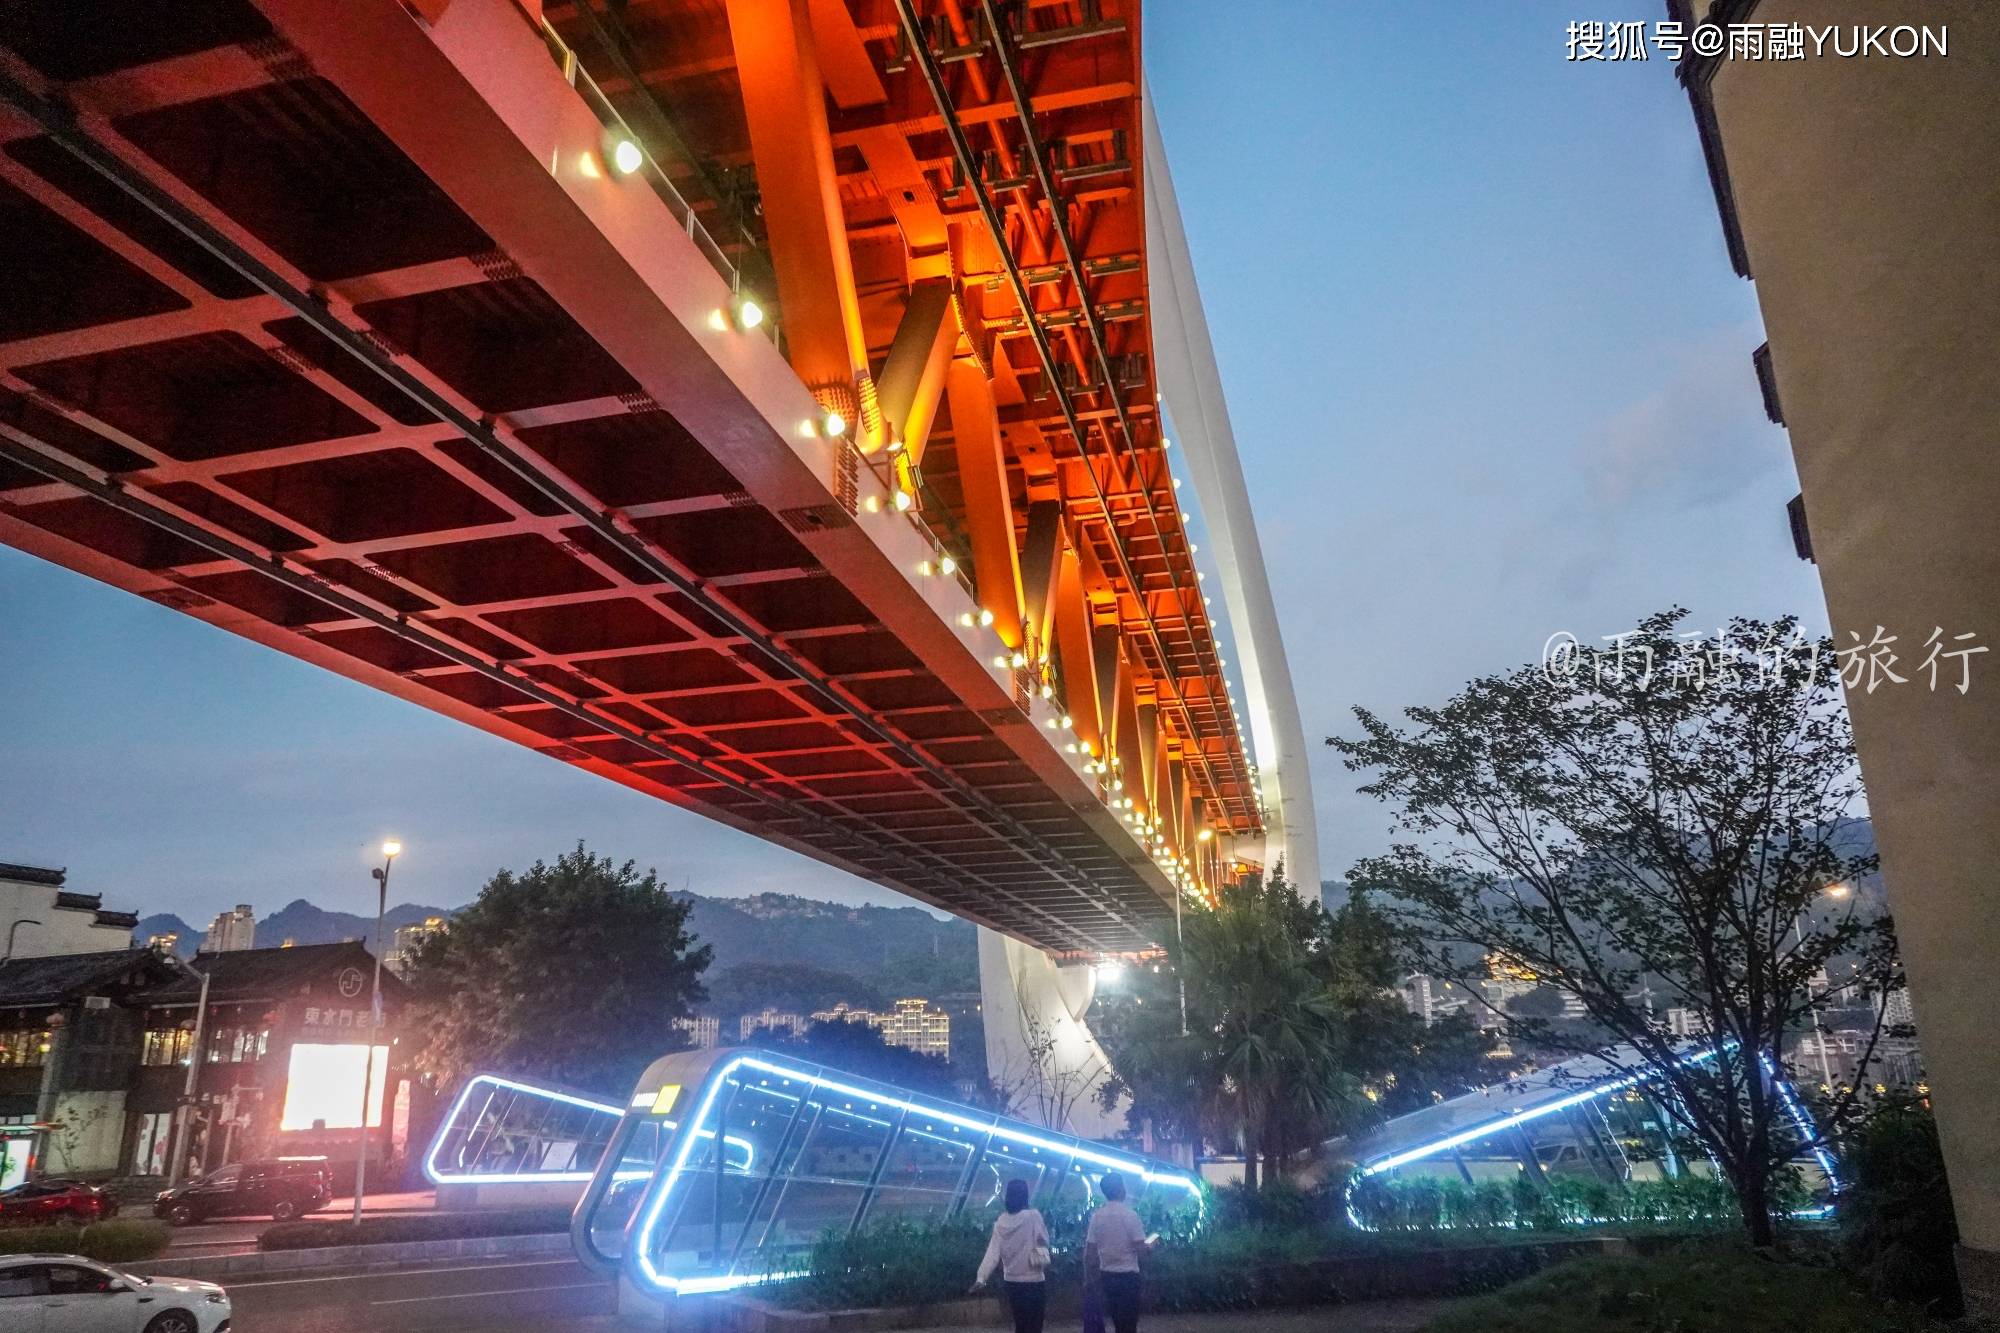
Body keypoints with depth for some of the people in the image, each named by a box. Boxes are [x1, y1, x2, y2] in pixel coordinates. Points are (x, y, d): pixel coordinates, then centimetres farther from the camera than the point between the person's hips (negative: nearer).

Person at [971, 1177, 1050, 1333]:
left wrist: (981, 1277, -10)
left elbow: (993, 1252, -7)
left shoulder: (1001, 1221, 0)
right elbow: (1044, 1242, -6)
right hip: (1034, 1280, -4)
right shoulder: (1033, 1216, -12)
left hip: (1012, 1281, 4)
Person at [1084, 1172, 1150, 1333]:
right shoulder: (1130, 1214, -11)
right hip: (1128, 1274, -5)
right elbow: (1139, 1247, -12)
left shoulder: (1097, 1216, 1)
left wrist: (1088, 1278, 13)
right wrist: (1149, 1245, 9)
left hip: (1107, 1274, 5)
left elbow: (1089, 1251, 3)